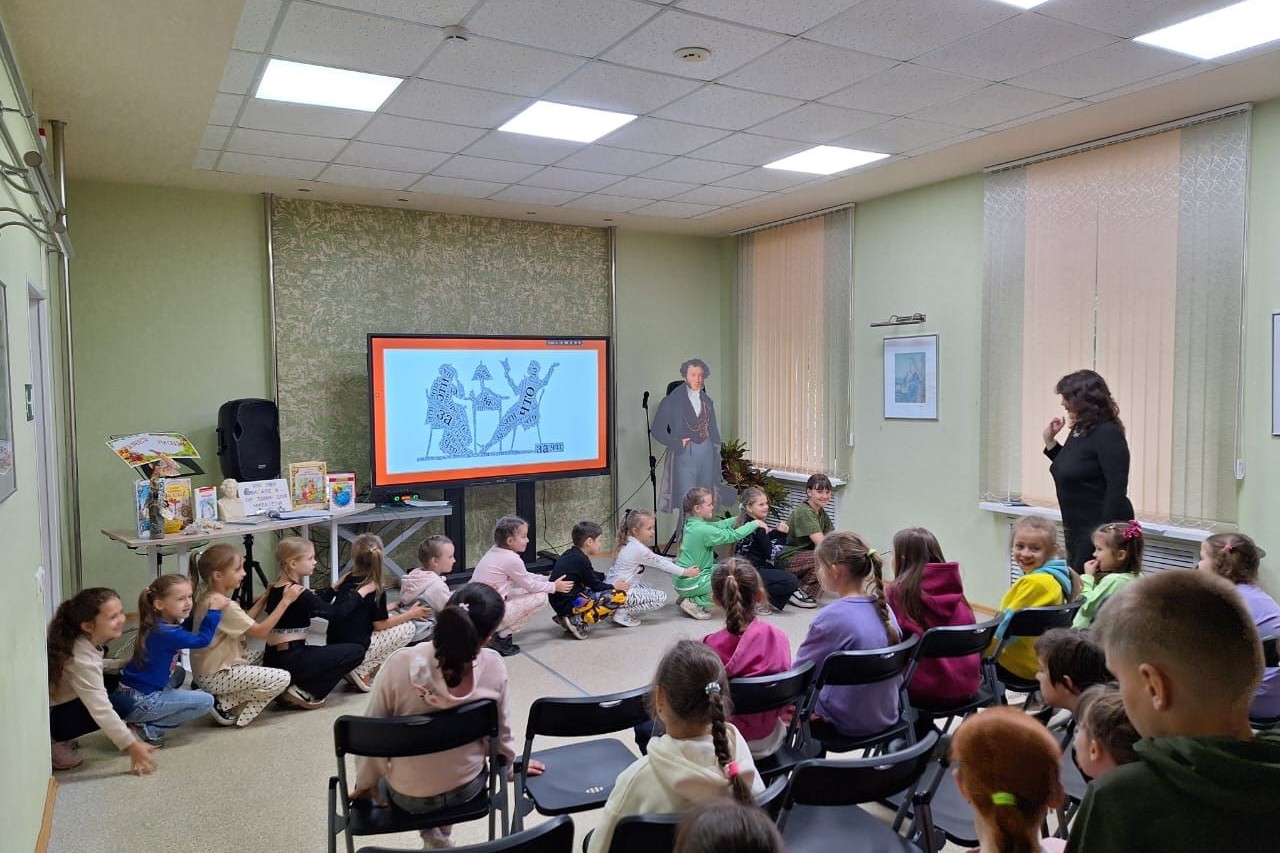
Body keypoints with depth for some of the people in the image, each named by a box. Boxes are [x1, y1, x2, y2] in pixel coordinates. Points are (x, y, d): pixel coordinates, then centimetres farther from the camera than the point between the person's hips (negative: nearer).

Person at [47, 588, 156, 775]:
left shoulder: (87, 640, -8)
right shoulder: (81, 659, -32)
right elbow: (101, 711, -33)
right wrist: (132, 746, -30)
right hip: (49, 717, -9)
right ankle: (55, 743, -7)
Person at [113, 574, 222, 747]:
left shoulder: (158, 625, 4)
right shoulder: (166, 633, -23)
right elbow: (202, 639, -19)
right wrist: (214, 610, -15)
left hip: (129, 695, 9)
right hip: (138, 702, -9)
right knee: (206, 702, -8)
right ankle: (149, 728, -5)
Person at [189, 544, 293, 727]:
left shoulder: (207, 598, 5)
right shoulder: (223, 606, -25)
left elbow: (246, 622, 12)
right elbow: (260, 631, -22)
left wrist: (265, 598, 6)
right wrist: (285, 601, -19)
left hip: (211, 667, 10)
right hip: (216, 675, -10)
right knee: (282, 678, -13)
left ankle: (225, 700, 10)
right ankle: (224, 704, -5)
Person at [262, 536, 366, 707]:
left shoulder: (274, 589, 9)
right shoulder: (299, 594, -17)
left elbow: (319, 607, 18)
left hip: (272, 662, 9)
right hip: (290, 662, -9)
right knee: (356, 651, -3)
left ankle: (286, 687, 12)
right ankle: (303, 692, -4)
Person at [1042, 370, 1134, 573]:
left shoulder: (1108, 433, -17)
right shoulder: (1078, 430, 10)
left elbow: (1117, 487, -22)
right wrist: (1049, 441, 13)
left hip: (1100, 527, -9)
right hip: (1076, 527, 9)